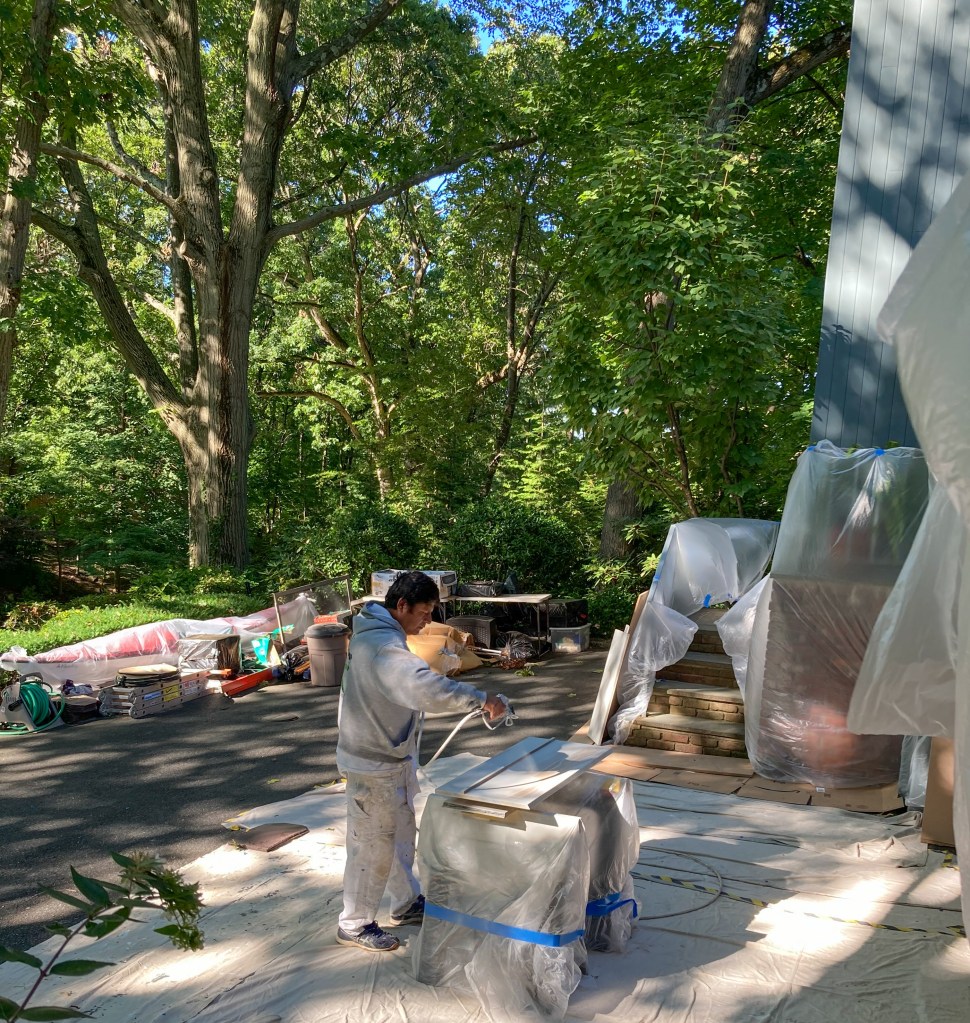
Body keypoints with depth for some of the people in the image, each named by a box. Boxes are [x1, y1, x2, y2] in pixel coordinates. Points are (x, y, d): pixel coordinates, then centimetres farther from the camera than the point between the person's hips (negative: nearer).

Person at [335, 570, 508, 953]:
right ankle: (354, 924, 21)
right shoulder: (384, 645, -29)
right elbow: (425, 688, -43)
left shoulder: (376, 634, 6)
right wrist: (480, 699, -38)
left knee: (401, 834, 23)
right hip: (374, 765, -10)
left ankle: (407, 903, 39)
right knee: (373, 846, 4)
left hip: (392, 756, 10)